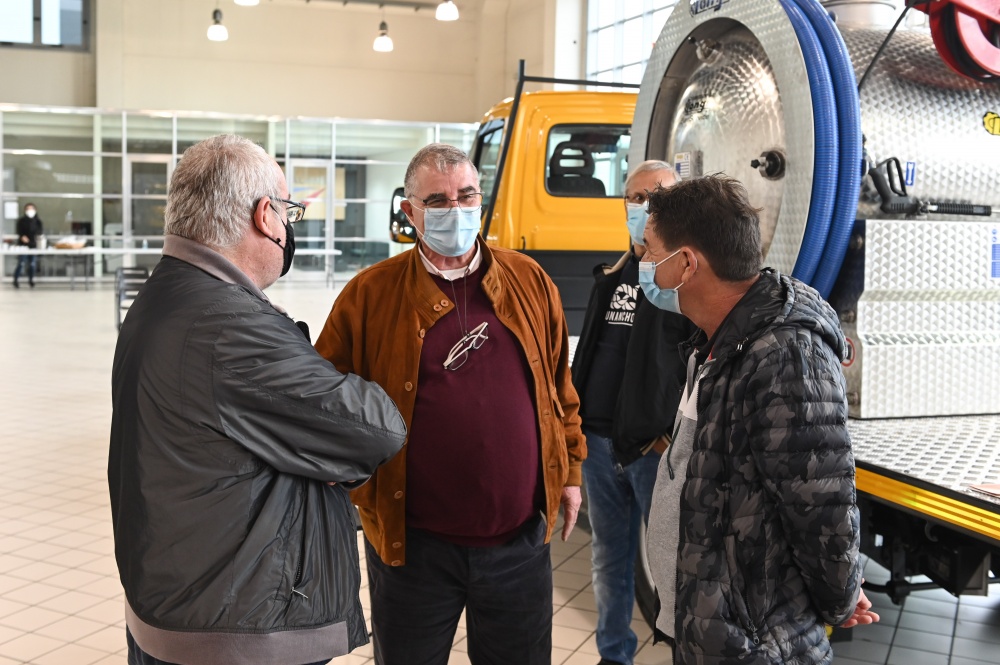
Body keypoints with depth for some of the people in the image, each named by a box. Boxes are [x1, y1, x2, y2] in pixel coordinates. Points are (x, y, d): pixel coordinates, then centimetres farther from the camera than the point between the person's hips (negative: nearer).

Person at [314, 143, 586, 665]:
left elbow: (559, 385, 12)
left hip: (520, 540, 2)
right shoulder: (370, 294, -4)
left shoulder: (529, 281, 4)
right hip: (412, 544, -2)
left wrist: (570, 469, 14)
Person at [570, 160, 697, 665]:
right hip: (598, 442, 7)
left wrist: (681, 438, -19)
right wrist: (574, 422, 16)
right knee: (609, 559, 16)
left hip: (655, 448, -7)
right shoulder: (610, 277, 15)